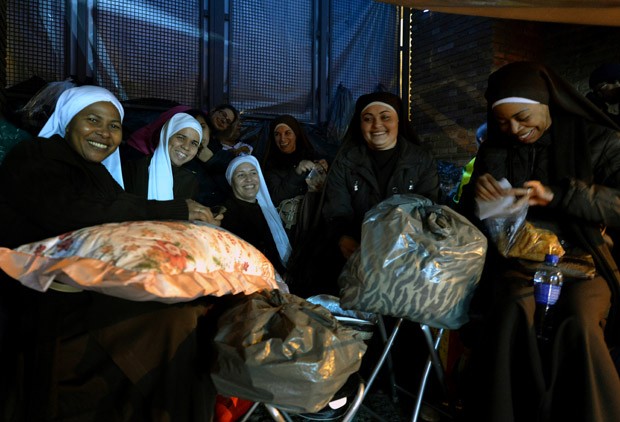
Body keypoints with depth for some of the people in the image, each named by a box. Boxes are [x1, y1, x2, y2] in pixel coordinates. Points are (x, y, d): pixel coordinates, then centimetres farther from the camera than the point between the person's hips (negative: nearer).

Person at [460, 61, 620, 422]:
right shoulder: (495, 149, 11)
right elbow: (473, 216, 13)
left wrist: (558, 195, -23)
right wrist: (476, 193, -11)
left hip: (580, 256, -1)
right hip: (515, 255, 1)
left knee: (579, 326, -33)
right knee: (510, 317, -32)